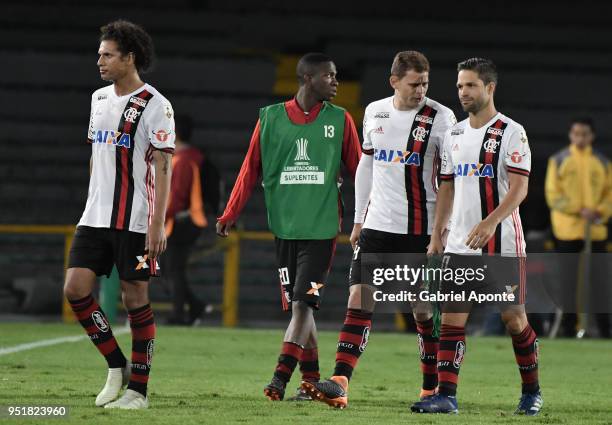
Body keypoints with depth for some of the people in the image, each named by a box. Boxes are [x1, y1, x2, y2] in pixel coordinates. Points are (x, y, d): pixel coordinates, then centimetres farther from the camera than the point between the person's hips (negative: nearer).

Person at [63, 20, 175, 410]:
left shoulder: (155, 106, -9)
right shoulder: (100, 99, 13)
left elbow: (163, 167, -12)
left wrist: (158, 224, -18)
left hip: (135, 221, -6)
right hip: (96, 217, 7)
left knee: (135, 298, -2)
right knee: (76, 288, -5)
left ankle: (138, 389, 7)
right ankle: (117, 367, 9)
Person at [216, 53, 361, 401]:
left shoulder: (340, 120, 5)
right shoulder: (270, 118, 6)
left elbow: (357, 170, 8)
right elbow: (251, 169, 8)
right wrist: (231, 214, 2)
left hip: (322, 228, -2)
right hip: (285, 226, 2)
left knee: (303, 304, -12)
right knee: (297, 306, 4)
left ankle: (281, 377, -17)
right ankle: (311, 380, 12)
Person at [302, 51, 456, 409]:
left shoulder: (440, 118, -6)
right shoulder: (375, 112, 8)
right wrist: (359, 218, 17)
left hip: (420, 228, -4)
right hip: (377, 225, 4)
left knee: (424, 310, 2)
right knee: (359, 299, -7)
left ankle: (433, 387, 17)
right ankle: (340, 384, -15)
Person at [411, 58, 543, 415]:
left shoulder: (511, 133, -6)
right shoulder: (454, 135, 13)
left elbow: (519, 188, -14)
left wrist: (491, 222, -27)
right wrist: (436, 236, 11)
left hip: (502, 244, -5)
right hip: (460, 245, 5)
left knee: (514, 317, 1)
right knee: (452, 318, -3)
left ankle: (532, 392, 17)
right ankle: (446, 396, -5)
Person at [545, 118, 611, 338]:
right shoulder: (559, 160, 4)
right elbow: (553, 195, -2)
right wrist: (580, 210, -13)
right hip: (567, 231, -2)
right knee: (568, 282, -1)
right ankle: (568, 329, 3)